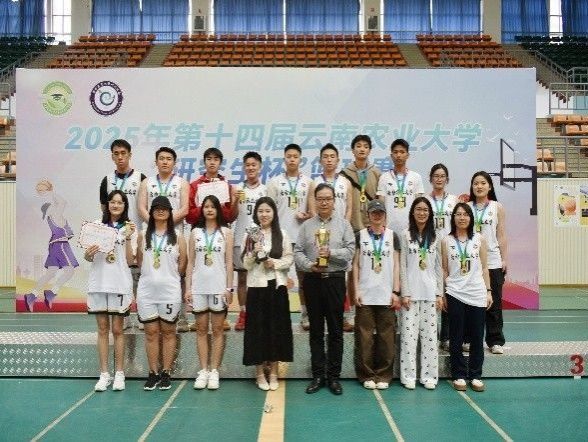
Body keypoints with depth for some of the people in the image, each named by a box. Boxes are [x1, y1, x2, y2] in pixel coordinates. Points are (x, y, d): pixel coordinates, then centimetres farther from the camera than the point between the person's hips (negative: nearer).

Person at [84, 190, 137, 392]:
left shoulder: (130, 228, 3)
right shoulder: (96, 226, 7)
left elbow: (130, 260, -3)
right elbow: (87, 258, 9)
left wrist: (128, 238, -13)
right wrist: (89, 253, -13)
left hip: (120, 284, -2)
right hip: (98, 283, 2)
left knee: (117, 330, 3)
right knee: (102, 330, 6)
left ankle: (119, 374, 11)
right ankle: (104, 374, 12)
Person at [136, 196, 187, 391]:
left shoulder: (177, 236, 2)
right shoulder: (143, 236, 7)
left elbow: (182, 264, 3)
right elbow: (139, 261, 10)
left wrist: (168, 276, 5)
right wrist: (151, 274, 4)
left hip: (170, 290, -2)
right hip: (147, 290, 2)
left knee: (168, 332, 6)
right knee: (151, 332, 6)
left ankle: (166, 373, 14)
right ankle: (153, 373, 14)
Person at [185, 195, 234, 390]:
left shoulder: (225, 232, 4)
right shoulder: (195, 232, 8)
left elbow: (229, 262, 1)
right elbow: (190, 262, 7)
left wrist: (229, 288, -5)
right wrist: (187, 288, 1)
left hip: (219, 286, -2)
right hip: (198, 286, 2)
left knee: (217, 329, 3)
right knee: (201, 329, 6)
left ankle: (214, 371, 9)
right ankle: (203, 371, 13)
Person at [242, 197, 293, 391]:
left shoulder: (282, 234, 4)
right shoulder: (250, 235, 4)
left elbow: (290, 258, 3)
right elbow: (245, 264, 1)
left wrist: (276, 263, -14)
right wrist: (253, 253, -17)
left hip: (277, 286, 1)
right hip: (256, 286, 0)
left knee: (277, 327, 4)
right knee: (257, 328, 2)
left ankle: (273, 373, 16)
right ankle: (259, 373, 14)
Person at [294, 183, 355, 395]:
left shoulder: (343, 224, 6)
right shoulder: (306, 225, 7)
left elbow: (350, 251, -3)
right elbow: (298, 252, 2)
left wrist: (331, 253, -16)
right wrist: (309, 265, -14)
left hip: (335, 280, -1)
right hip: (313, 280, 1)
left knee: (336, 330, 4)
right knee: (316, 330, 7)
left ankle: (334, 376, 13)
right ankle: (318, 376, 15)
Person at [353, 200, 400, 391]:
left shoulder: (392, 236, 7)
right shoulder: (361, 235, 5)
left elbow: (396, 266, 6)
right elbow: (356, 264, 5)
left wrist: (396, 292, 0)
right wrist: (356, 291, -2)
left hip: (386, 295, 1)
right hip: (365, 295, 0)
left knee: (387, 338, 3)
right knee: (365, 338, 2)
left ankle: (383, 376, 14)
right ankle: (367, 376, 13)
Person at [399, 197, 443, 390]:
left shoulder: (435, 238, 8)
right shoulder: (405, 236, 0)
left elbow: (438, 267, 9)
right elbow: (402, 267, -2)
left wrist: (440, 294, 3)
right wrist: (404, 293, -8)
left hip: (430, 292, 2)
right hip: (411, 292, -2)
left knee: (430, 334, 5)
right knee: (409, 334, -1)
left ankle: (429, 375, 13)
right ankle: (409, 376, 7)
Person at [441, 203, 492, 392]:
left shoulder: (479, 240, 5)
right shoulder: (446, 241, 2)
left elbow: (484, 268, 7)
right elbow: (444, 270, 5)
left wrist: (488, 291, 3)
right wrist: (442, 294, 2)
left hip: (477, 295, 1)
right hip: (455, 295, -1)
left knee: (477, 337, 5)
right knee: (456, 337, 5)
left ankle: (475, 375, 17)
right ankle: (459, 375, 15)